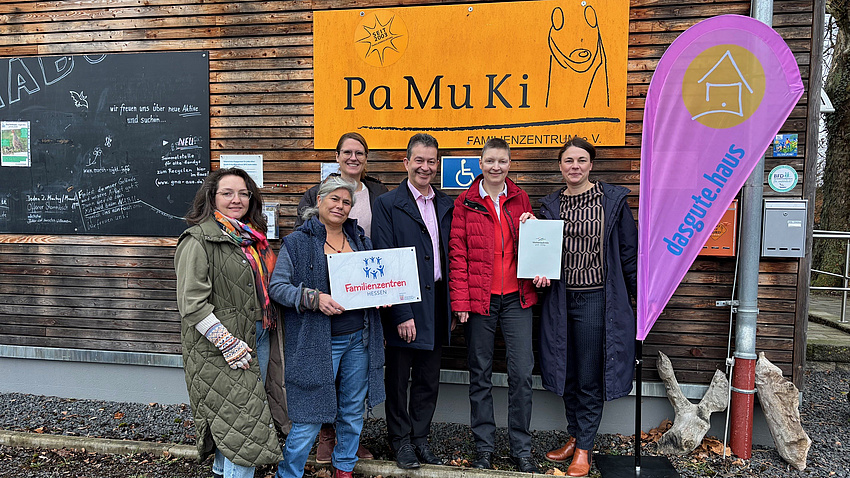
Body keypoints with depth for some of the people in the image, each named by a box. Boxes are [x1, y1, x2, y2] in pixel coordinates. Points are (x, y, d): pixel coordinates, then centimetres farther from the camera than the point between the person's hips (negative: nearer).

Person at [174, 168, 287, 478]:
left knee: (230, 415, 17)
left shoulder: (252, 237, 12)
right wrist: (229, 344, -19)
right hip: (221, 347, -7)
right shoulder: (199, 240, -12)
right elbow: (192, 304, -17)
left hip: (260, 338, 7)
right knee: (242, 420, -4)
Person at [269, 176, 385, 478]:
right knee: (310, 415, -1)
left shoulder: (361, 240, 11)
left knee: (354, 410, 16)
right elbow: (276, 286, -9)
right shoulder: (297, 243, -4)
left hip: (358, 339, 5)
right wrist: (314, 298, -22)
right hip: (317, 342, -5)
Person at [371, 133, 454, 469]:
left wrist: (452, 305, 4)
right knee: (398, 379, 9)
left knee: (429, 379, 15)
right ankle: (402, 441, 27)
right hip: (403, 306, -5)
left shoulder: (446, 205, 10)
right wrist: (401, 314, -17)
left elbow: (451, 256, 11)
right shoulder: (387, 205, -6)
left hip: (437, 305, 5)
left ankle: (421, 438, 31)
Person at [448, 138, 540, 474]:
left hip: (516, 298, 2)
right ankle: (484, 448, 23)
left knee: (522, 374, 2)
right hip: (479, 298, -2)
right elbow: (457, 253, -1)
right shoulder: (465, 202, 2)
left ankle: (521, 449, 18)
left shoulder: (520, 199, 9)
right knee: (480, 375, 8)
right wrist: (460, 301, -8)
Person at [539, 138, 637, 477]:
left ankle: (584, 448, 18)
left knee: (589, 379, 3)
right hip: (561, 299, 4)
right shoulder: (550, 205, 6)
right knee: (567, 374, 14)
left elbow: (628, 252, 1)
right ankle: (574, 437, 32)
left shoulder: (612, 200, -2)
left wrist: (640, 295, 3)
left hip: (596, 299, -3)